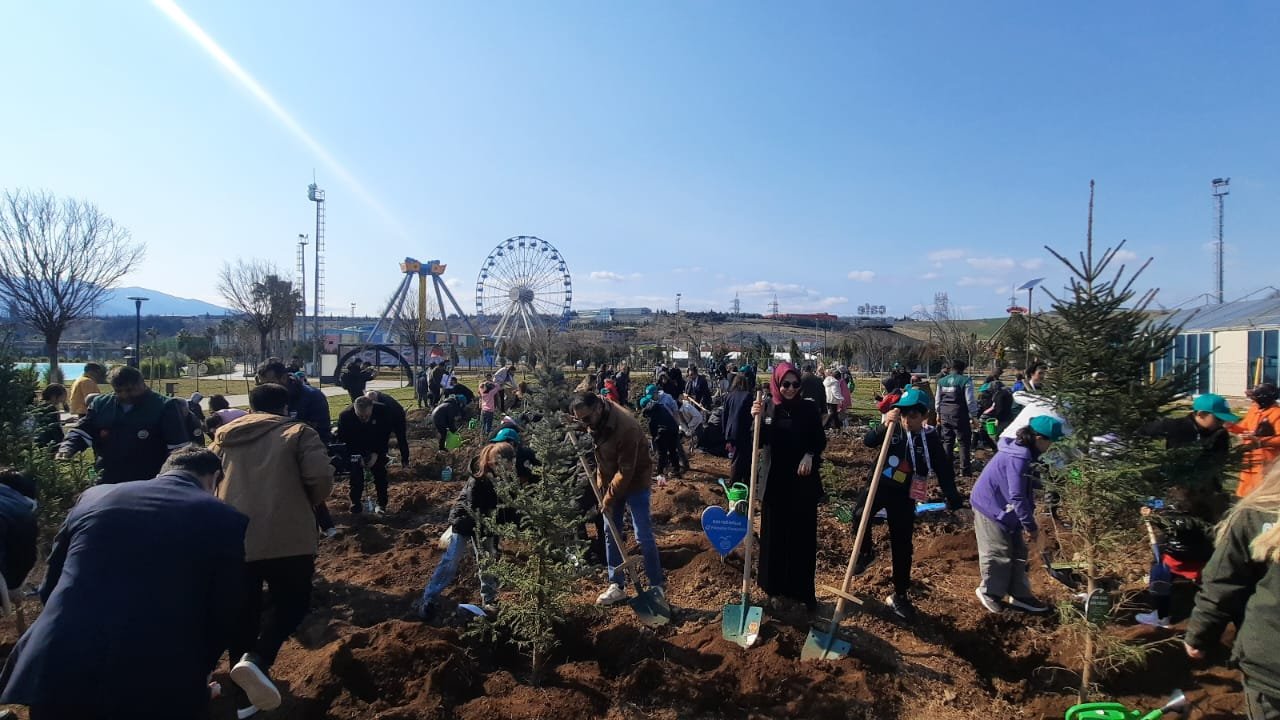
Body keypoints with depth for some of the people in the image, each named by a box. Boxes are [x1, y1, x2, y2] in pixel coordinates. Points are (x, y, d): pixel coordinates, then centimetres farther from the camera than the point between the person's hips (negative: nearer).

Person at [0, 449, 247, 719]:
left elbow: (50, 587, 19)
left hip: (57, 672, 3)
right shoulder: (224, 519, -1)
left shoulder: (95, 497, 10)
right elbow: (223, 615, 5)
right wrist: (193, 673, 24)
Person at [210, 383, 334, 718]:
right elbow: (322, 478, -11)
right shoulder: (298, 432, 1)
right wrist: (306, 503, 9)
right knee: (290, 602, 14)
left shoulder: (224, 436, 16)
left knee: (241, 614, 17)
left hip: (231, 538, 5)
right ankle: (255, 660, -12)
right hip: (286, 537, -4)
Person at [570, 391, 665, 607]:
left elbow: (626, 471, -27)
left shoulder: (626, 428, -32)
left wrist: (609, 498, -21)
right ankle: (616, 586, 20)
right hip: (610, 482, 7)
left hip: (635, 482, -7)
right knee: (610, 535, 9)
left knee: (643, 537, -2)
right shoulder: (596, 420, -9)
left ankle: (658, 586, 13)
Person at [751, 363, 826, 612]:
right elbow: (758, 443, -6)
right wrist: (756, 419, -23)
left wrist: (810, 455, -18)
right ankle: (776, 588, 22)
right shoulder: (767, 408, -3)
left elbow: (820, 440, 1)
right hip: (775, 481, 0)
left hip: (803, 481, 0)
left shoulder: (809, 409, -4)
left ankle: (804, 590, 20)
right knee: (775, 534, 8)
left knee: (804, 535, 7)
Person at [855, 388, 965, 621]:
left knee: (902, 547, 5)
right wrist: (884, 426, -35)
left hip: (904, 496, 0)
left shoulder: (931, 440, -6)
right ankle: (866, 553, 5)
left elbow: (944, 470, -3)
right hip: (880, 485, 0)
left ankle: (900, 596, 20)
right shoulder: (893, 430, -6)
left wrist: (953, 498, -15)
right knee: (860, 515, -26)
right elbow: (868, 441, -18)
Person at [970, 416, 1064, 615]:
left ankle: (1019, 594, 23)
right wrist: (1031, 526, -18)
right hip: (990, 507, -10)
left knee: (1017, 552, 13)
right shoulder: (1018, 459, -29)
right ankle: (989, 591, 22)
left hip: (1003, 508, 10)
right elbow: (1017, 497, -27)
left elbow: (1024, 492, 14)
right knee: (998, 553, 2)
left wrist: (1029, 521, 17)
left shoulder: (1023, 452, 2)